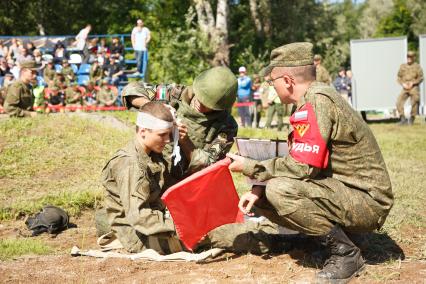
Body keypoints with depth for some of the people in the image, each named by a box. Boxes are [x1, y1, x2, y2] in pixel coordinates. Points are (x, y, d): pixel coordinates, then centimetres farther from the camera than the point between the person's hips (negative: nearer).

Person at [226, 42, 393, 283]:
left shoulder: (316, 101, -20)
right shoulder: (316, 97, 10)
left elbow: (301, 167, -25)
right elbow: (295, 161, 11)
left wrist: (250, 168, -11)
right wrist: (258, 188, -1)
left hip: (366, 200, -10)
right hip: (343, 190, 10)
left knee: (280, 191, -27)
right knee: (264, 197, 6)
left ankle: (346, 252, -12)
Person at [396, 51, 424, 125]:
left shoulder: (417, 66, 0)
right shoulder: (403, 66, 10)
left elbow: (421, 78, -3)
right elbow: (399, 77, 12)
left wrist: (412, 83, -14)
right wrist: (403, 84, -6)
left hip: (414, 88, -3)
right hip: (405, 88, 3)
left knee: (414, 103, -7)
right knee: (399, 102, -11)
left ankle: (411, 118, 9)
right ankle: (403, 118, -6)